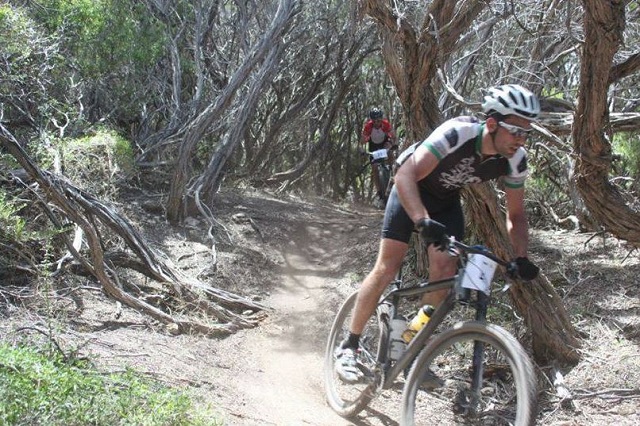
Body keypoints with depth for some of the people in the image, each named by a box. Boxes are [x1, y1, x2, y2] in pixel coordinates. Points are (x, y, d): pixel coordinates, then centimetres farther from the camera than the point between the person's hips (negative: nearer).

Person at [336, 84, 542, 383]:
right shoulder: (457, 133, -38)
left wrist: (521, 258, -19)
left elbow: (515, 215, -6)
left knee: (445, 269, -13)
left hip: (447, 200, 5)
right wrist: (424, 222, -57)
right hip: (412, 189, -4)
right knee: (387, 267, -11)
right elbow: (406, 175, -43)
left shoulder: (515, 160, -20)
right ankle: (349, 347, 2)